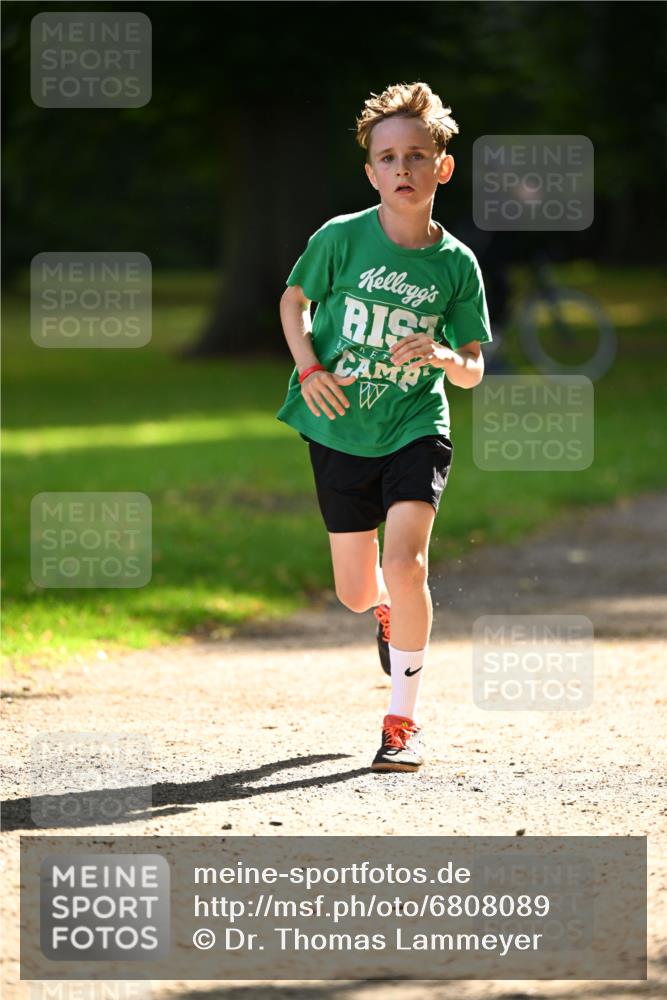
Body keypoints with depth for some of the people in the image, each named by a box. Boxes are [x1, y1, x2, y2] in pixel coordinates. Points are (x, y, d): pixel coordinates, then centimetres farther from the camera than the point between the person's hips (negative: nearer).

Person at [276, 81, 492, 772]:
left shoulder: (456, 263, -7)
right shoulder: (340, 239, -10)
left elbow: (473, 371, 0)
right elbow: (293, 298, 8)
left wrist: (445, 357, -23)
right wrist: (308, 366, -8)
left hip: (416, 431, -1)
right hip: (341, 433, 1)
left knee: (403, 559, -22)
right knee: (356, 594, 7)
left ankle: (404, 720, -9)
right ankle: (388, 610, 48)